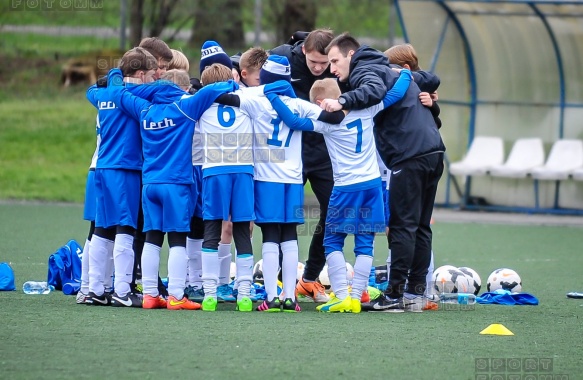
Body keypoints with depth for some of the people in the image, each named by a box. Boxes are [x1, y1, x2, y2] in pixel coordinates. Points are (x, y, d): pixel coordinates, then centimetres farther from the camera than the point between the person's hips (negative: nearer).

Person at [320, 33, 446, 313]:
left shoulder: (365, 71, -3)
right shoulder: (388, 70, 28)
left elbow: (373, 91, -23)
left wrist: (343, 102, -34)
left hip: (410, 155, -9)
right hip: (433, 151, 9)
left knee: (402, 225, -8)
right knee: (420, 226, 10)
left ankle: (396, 295, -9)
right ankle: (416, 292, 11)